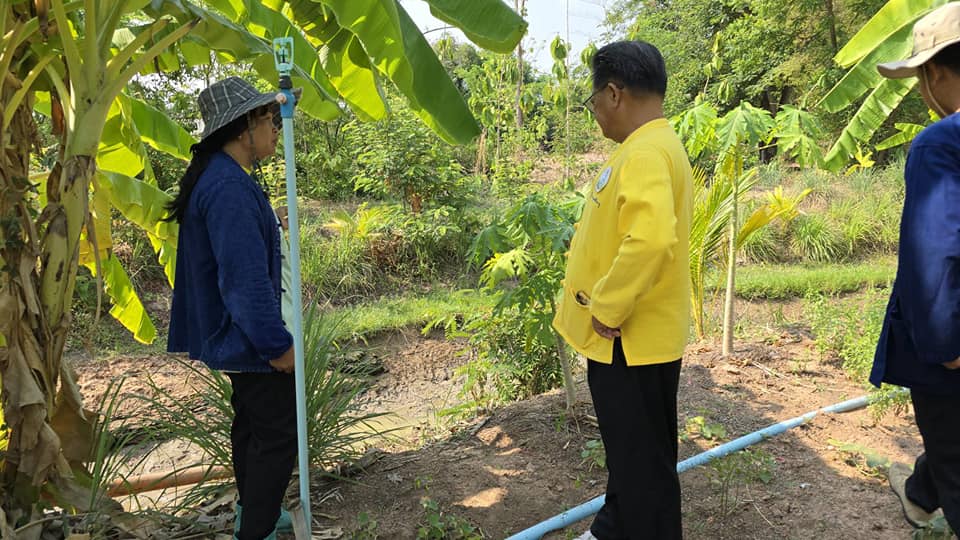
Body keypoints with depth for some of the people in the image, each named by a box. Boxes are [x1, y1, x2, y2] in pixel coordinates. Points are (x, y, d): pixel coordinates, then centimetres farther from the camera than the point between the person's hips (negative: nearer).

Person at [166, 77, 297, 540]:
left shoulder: (213, 177, 9)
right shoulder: (230, 188, -25)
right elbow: (245, 280, -28)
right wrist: (277, 344, -20)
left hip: (231, 338, 11)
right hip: (250, 341, -11)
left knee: (251, 423, 23)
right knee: (279, 433, 2)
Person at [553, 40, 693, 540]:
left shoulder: (646, 152, -22)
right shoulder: (648, 147, 11)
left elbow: (651, 240, -38)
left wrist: (607, 309, -25)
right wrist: (606, 309, 17)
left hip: (632, 340, -10)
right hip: (627, 337, 10)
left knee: (643, 459, 6)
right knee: (626, 450, 25)